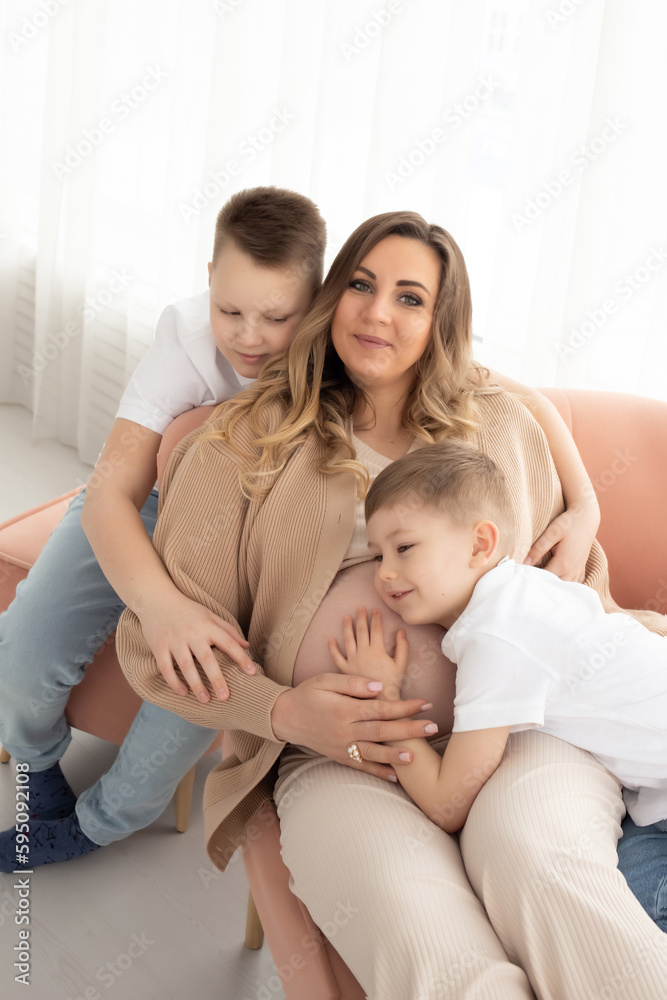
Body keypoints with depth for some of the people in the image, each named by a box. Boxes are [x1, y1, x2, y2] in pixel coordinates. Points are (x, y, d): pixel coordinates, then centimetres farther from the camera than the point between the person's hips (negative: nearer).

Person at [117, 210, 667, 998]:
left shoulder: (502, 425, 17)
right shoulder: (248, 443, 9)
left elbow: (566, 569, 30)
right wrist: (283, 710, -9)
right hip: (336, 759, -2)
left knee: (531, 849, -35)